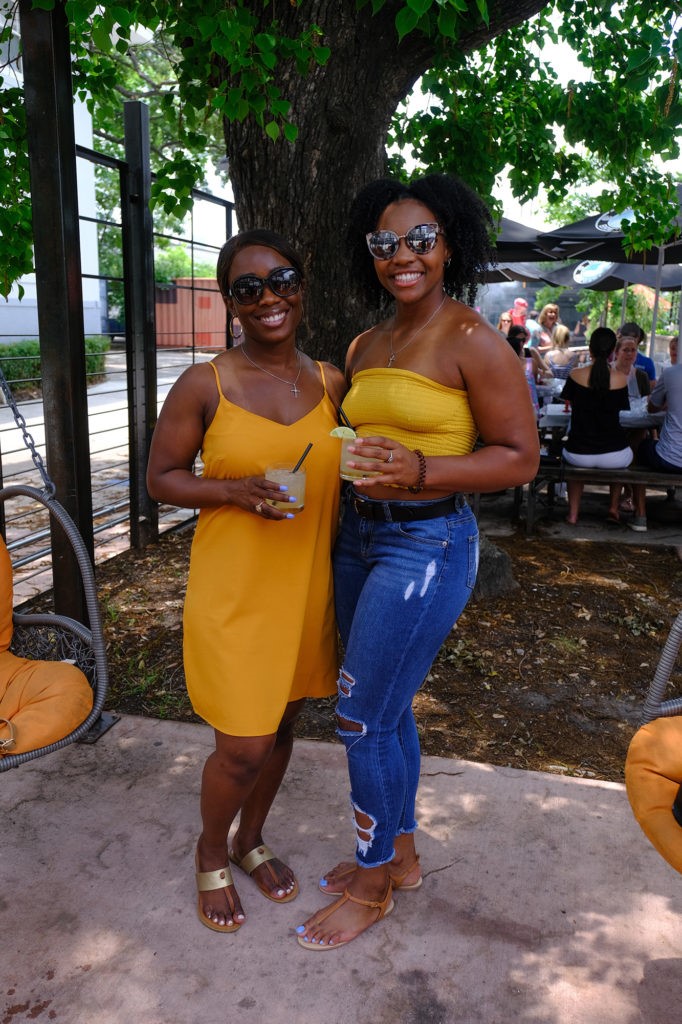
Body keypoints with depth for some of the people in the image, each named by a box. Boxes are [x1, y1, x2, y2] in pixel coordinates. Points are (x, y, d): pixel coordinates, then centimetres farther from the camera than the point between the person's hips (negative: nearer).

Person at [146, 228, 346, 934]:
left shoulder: (331, 383, 3)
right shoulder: (204, 386, -9)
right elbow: (160, 478, -3)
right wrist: (235, 490, -20)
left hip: (308, 585, 5)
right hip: (234, 590, -4)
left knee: (282, 725, 18)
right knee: (243, 746, 1)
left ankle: (250, 839, 46)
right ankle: (211, 854, 34)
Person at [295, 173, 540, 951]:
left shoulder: (472, 341, -12)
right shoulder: (365, 347, 11)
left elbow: (520, 456, -13)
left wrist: (420, 470, -26)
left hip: (427, 545, -7)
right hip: (360, 537, 8)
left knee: (362, 718, 0)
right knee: (386, 710, 17)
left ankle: (372, 887, 24)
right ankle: (400, 854, 38)